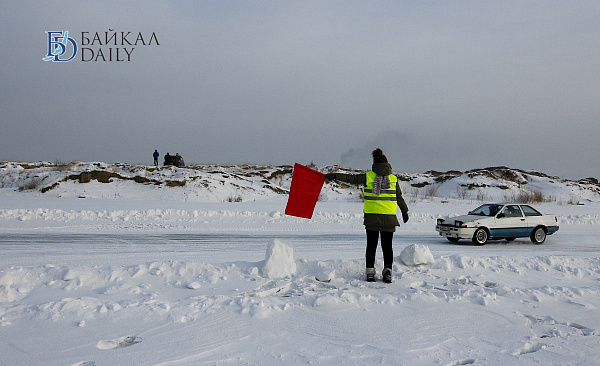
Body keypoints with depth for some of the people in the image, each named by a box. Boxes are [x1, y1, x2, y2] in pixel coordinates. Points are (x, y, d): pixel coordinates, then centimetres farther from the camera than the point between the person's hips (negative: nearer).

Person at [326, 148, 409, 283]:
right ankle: (387, 272, -1)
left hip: (371, 217, 0)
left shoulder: (368, 177, -1)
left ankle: (370, 272, 6)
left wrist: (335, 176, 7)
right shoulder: (393, 179, 3)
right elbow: (399, 198, 10)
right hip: (389, 218, 0)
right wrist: (404, 211, 21)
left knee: (371, 245, 7)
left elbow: (352, 178, -1)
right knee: (387, 246, 7)